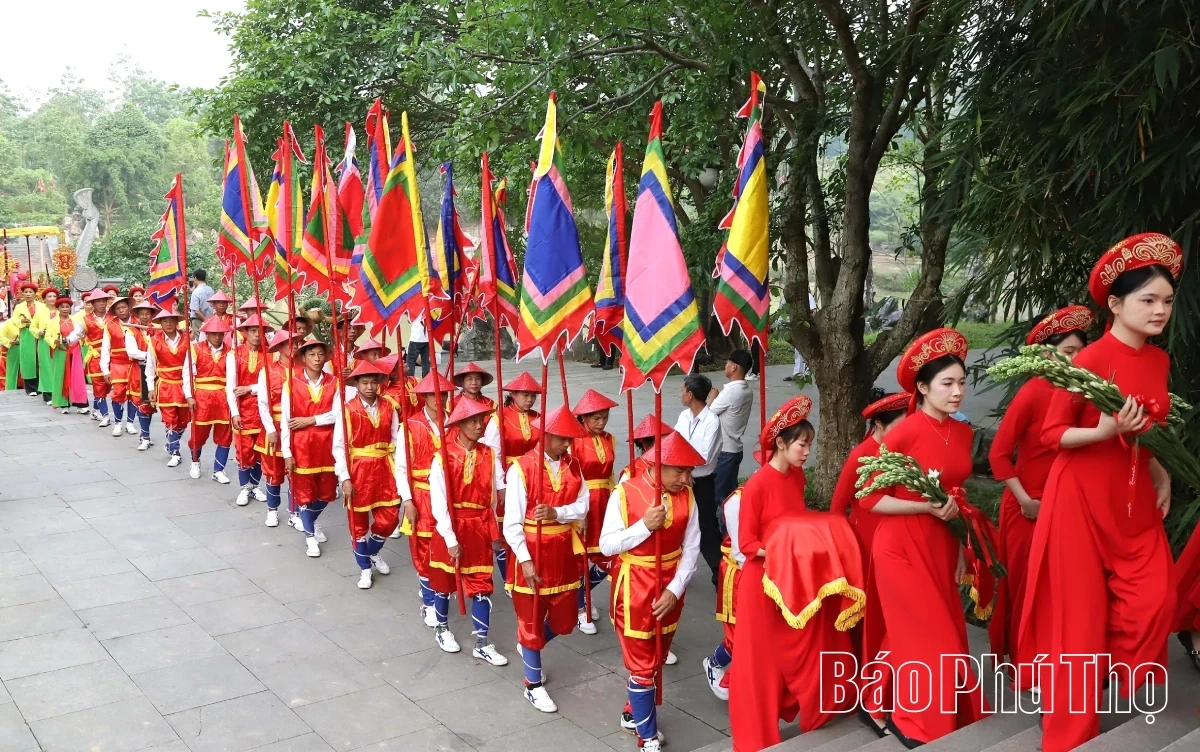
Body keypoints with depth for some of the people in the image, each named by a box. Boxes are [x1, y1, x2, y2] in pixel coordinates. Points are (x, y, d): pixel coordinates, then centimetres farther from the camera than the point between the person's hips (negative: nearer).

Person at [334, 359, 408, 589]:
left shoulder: (389, 408, 0)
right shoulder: (347, 410, -10)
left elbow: (397, 442, -1)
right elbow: (339, 447, -10)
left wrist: (399, 471, -7)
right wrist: (344, 478, -15)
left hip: (384, 469, 3)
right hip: (357, 471, -3)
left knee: (389, 519, 4)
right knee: (359, 523, 9)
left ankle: (374, 551, 35)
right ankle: (365, 568, 26)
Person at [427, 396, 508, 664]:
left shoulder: (489, 455, -3)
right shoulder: (443, 457, -13)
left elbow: (497, 493, 0)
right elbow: (438, 503, -14)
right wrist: (450, 539, -15)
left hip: (480, 528, 3)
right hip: (450, 527, -2)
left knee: (482, 585, 4)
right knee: (445, 581, 15)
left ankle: (482, 644, 13)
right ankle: (441, 629, 38)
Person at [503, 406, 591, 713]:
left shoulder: (573, 466, 2)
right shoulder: (521, 468, -15)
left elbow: (582, 506, -4)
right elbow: (512, 523, -16)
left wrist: (557, 512, -23)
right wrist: (525, 560, -21)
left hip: (564, 552, 5)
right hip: (532, 553, -5)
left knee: (564, 621, 15)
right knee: (531, 621, 9)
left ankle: (528, 649, 45)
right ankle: (534, 685, 24)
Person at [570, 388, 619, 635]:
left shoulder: (609, 440, 7)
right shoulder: (574, 441, -12)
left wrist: (613, 506, 12)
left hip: (603, 503, 6)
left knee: (606, 561, 9)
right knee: (580, 558, 5)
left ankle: (580, 596, 33)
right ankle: (579, 608, 23)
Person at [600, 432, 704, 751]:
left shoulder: (687, 496, -6)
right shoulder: (625, 494, -17)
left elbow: (691, 548, -6)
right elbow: (606, 546, -16)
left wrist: (675, 590, -15)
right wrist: (644, 525, -27)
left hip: (670, 589, 5)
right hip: (634, 590, -4)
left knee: (657, 659, 20)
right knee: (642, 665, 4)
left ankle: (634, 714, 42)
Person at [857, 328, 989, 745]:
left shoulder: (963, 433, 4)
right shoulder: (905, 432, -17)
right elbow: (870, 498, -16)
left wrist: (961, 550, 15)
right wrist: (926, 507, -23)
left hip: (941, 546, 7)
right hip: (901, 546, -7)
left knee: (943, 634, 13)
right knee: (928, 639, -2)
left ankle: (882, 706, 28)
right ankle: (914, 721, 17)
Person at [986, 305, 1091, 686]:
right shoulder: (1032, 393, -14)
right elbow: (998, 453, -13)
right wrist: (1024, 500, -12)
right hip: (1029, 505, -4)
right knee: (1026, 586, 7)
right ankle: (1024, 664, 22)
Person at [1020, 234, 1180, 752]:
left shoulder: (1158, 360, 6)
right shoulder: (1089, 360, -17)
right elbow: (1051, 433, -14)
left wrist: (1162, 476, 9)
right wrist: (1104, 431, -28)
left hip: (1134, 499, 7)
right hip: (1083, 497, -7)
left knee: (1155, 598, 1)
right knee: (1079, 609, 2)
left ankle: (1113, 687, 27)